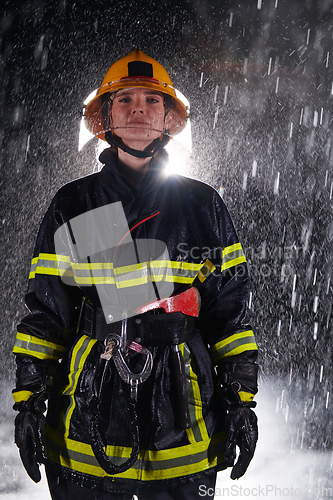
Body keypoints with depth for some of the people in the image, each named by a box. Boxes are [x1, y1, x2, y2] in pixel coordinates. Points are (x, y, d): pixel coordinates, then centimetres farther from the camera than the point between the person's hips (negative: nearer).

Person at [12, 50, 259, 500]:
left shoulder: (203, 205, 5)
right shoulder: (72, 207, 4)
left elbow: (229, 311, 6)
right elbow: (44, 313, 5)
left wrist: (242, 402, 1)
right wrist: (28, 401, 0)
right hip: (89, 410, 0)